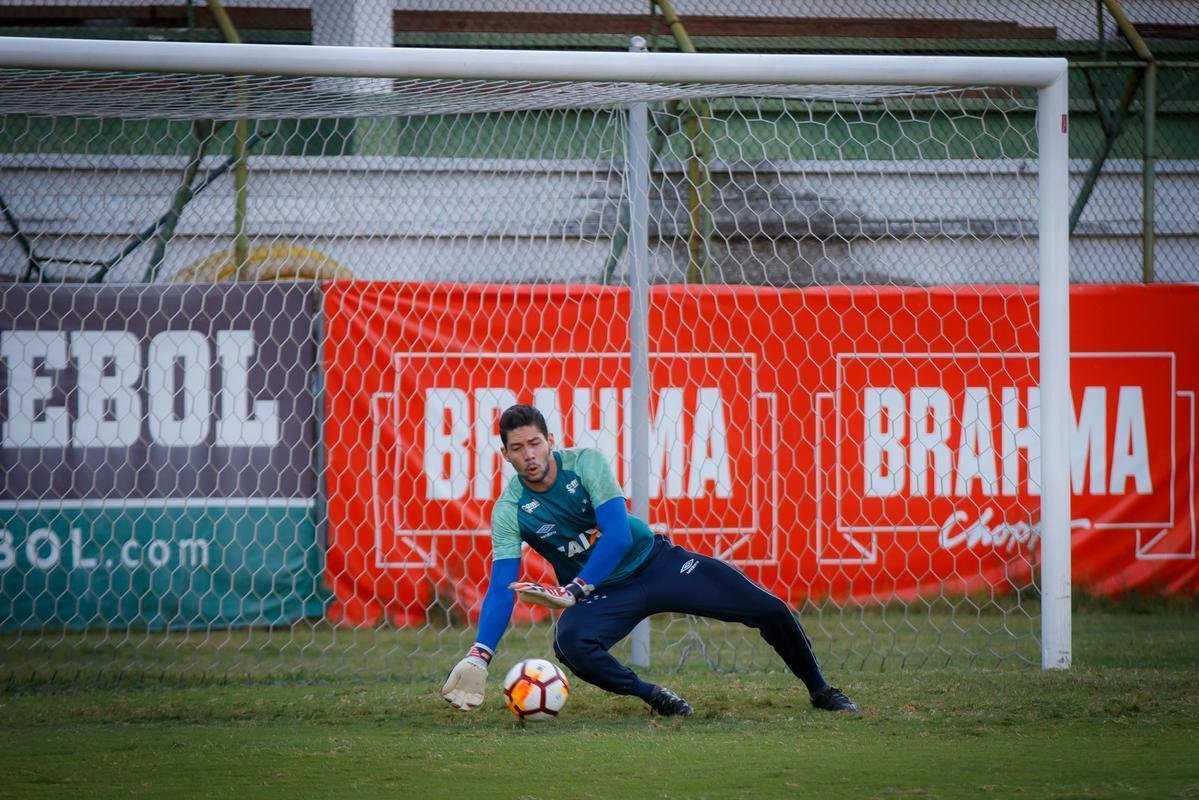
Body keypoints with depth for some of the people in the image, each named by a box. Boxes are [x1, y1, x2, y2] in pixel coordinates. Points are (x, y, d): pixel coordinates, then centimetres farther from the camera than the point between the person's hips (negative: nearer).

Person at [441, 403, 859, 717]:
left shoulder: (585, 462, -17)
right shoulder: (510, 510, -15)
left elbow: (618, 534, -25)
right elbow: (502, 587, -21)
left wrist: (574, 591, -36)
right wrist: (479, 656, -36)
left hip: (656, 561, 0)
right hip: (602, 593, 0)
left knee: (769, 610, -7)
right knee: (569, 643, -35)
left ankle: (819, 690, 18)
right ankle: (656, 698, -14)